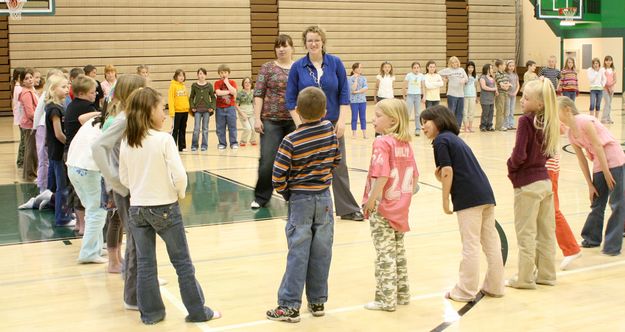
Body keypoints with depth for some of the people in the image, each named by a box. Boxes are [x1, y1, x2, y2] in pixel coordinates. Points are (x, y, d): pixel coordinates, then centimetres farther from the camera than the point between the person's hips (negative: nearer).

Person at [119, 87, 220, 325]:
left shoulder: (126, 143, -1)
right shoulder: (164, 139, -16)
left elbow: (124, 178, 6)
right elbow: (179, 175, -19)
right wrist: (180, 193, -1)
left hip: (137, 208, 4)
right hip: (165, 208, -4)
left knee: (145, 264, 12)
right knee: (182, 263, 8)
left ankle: (150, 312, 20)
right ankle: (197, 311, 16)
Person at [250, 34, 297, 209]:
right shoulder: (267, 67, 3)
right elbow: (258, 94, -1)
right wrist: (257, 118, -9)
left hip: (295, 121, 2)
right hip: (271, 120, -2)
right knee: (267, 160, -7)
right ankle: (261, 197, 8)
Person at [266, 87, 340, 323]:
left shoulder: (291, 141, -16)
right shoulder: (329, 129, -4)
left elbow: (278, 177, -16)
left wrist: (285, 193, 3)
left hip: (300, 200, -3)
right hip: (324, 198, 4)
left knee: (298, 254, -1)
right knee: (321, 253, 9)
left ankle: (289, 306, 2)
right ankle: (317, 301, 18)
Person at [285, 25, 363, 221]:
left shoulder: (335, 63, 0)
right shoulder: (298, 67, -1)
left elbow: (344, 94, 1)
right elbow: (291, 100, 0)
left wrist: (341, 121, -7)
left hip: (332, 124, 0)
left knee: (339, 166, 5)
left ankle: (348, 209, 14)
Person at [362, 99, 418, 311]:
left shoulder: (382, 142, -17)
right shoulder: (405, 143, 6)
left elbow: (382, 176, -25)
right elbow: (414, 175, 10)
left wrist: (370, 200, -17)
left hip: (382, 207, -8)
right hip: (400, 208, 8)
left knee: (385, 253, 0)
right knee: (398, 250, 18)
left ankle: (386, 299, 6)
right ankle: (402, 293, 27)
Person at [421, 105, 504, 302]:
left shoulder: (441, 140, -3)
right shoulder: (454, 138, 23)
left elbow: (448, 171, -13)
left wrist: (445, 200, -6)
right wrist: (441, 177, 5)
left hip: (469, 198, -9)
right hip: (486, 194, 9)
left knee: (470, 245, -2)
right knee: (491, 242, 12)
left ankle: (466, 291, 6)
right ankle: (494, 287, 21)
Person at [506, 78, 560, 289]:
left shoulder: (526, 121, -18)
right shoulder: (548, 122, 4)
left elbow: (519, 154, -21)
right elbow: (550, 152, 12)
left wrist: (511, 166, -3)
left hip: (527, 184, -7)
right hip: (545, 181, 7)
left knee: (526, 234, 3)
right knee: (546, 232, 14)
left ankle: (525, 278, 12)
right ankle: (546, 274, 25)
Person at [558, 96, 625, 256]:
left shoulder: (584, 121, -15)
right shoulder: (570, 134, 8)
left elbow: (597, 145, -16)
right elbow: (582, 159, 10)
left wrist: (607, 172, -14)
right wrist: (590, 184, 9)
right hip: (599, 165, 8)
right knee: (597, 203, 14)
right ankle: (592, 238, 27)